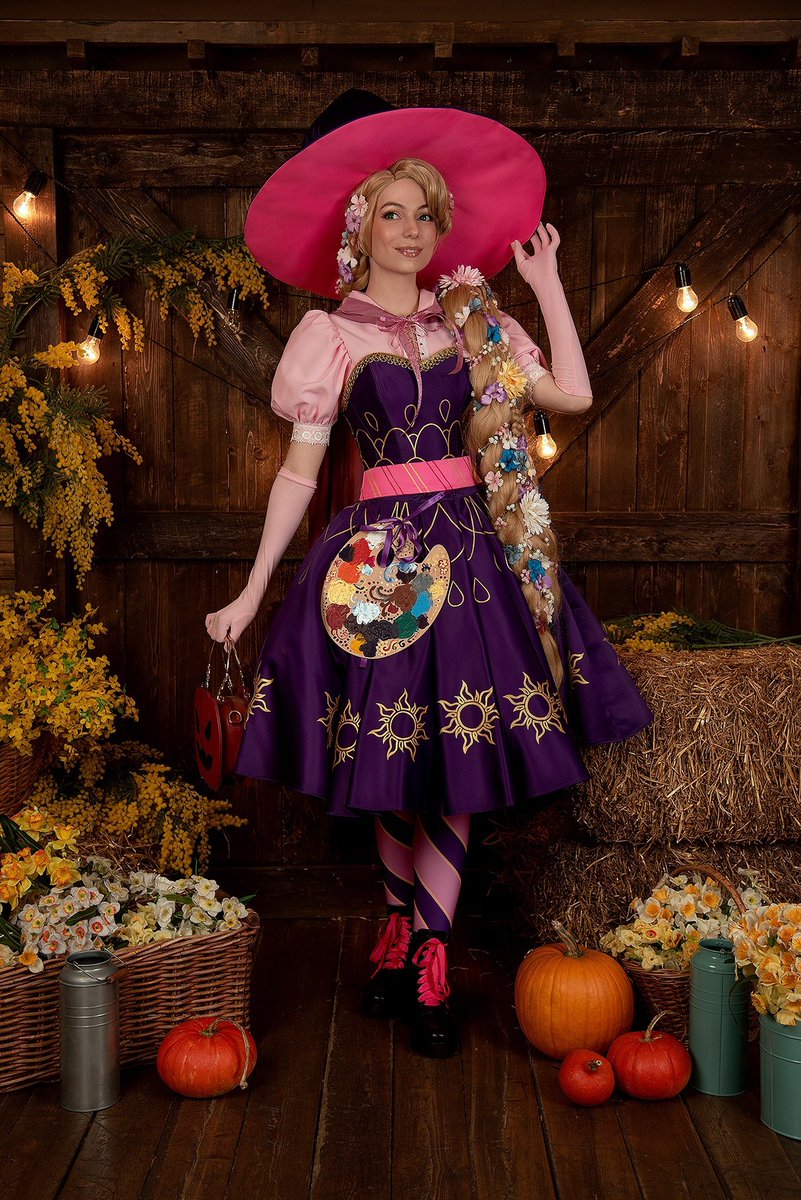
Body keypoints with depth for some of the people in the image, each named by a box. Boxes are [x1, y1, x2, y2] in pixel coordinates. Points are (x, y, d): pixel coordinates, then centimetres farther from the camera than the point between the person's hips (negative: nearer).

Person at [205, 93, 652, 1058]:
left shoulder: (473, 321, 12)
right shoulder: (334, 334, 3)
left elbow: (574, 394, 4)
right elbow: (299, 471, 0)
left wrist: (546, 283, 10)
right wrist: (252, 591, -5)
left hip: (473, 551, 2)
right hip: (383, 555, -2)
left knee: (456, 766, 0)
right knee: (390, 767, 5)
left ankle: (422, 963, 11)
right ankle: (407, 934, 25)